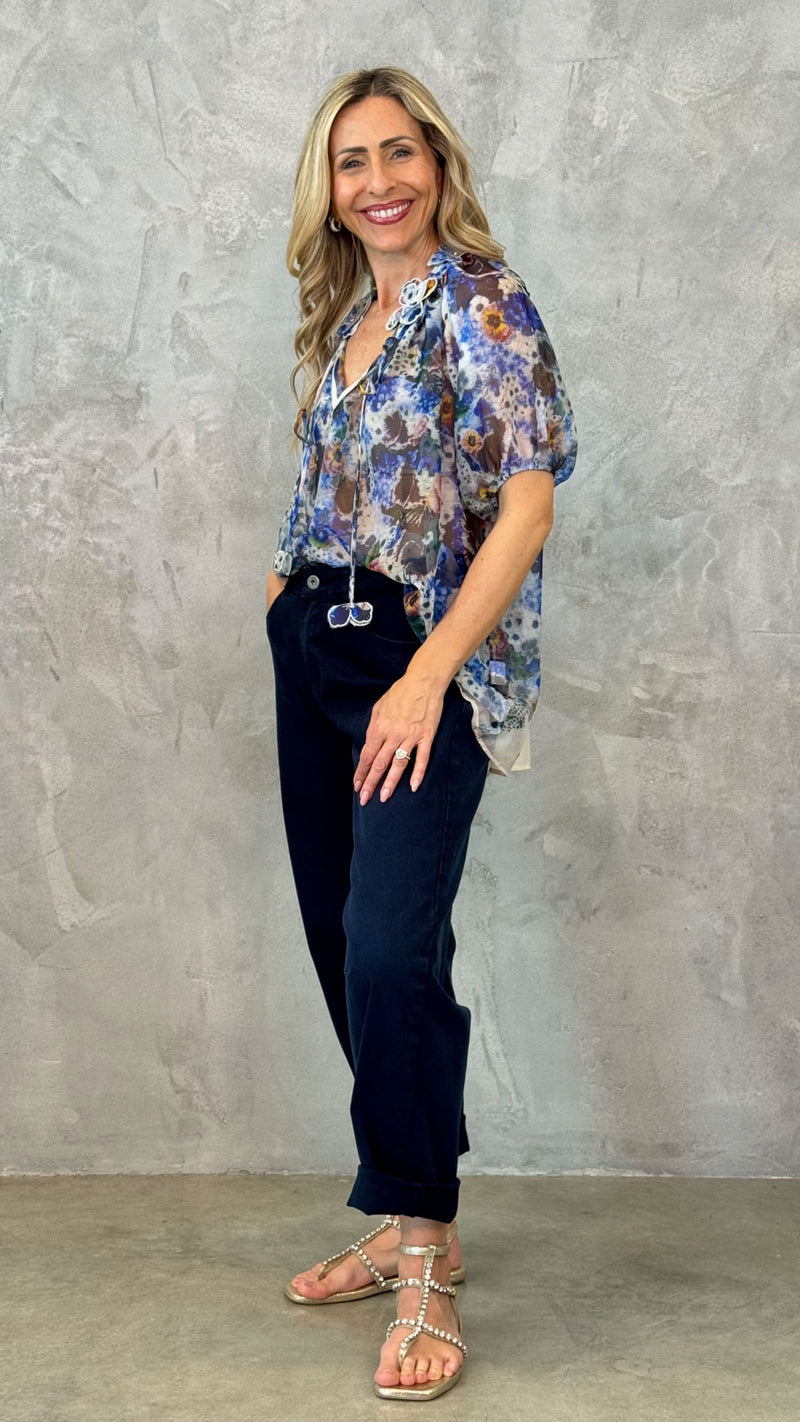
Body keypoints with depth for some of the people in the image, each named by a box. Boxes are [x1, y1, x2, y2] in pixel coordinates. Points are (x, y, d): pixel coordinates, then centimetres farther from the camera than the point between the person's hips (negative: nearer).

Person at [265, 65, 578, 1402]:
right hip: (315, 653, 8)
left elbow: (525, 504, -16)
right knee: (341, 940, 9)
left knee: (390, 949, -16)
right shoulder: (344, 313, 15)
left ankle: (422, 1268, -2)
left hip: (424, 657, -8)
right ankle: (410, 1219, 23)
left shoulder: (481, 305, -8)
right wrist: (293, 573, 7)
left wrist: (428, 678, -21)